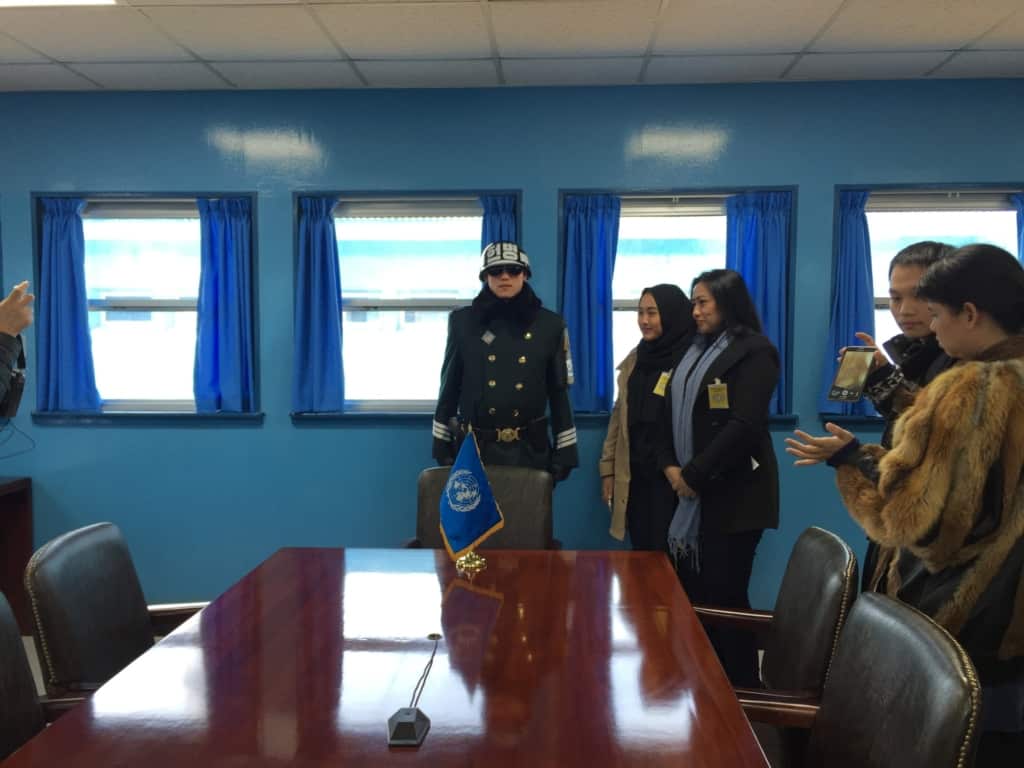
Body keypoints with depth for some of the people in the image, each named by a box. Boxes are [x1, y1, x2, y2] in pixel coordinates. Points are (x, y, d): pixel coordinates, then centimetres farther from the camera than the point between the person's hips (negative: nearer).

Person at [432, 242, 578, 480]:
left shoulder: (550, 325, 2)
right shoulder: (463, 321, 2)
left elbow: (559, 391, 4)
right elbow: (449, 386, 6)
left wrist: (564, 452, 1)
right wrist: (442, 443, 4)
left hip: (529, 449, 0)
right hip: (473, 447, 0)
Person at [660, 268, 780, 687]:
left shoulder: (754, 352, -7)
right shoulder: (694, 351, 17)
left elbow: (744, 426, -17)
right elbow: (672, 415, 15)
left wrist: (694, 475, -14)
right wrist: (670, 466, -1)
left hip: (732, 494, -7)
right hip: (691, 492, 7)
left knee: (724, 594, -2)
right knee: (691, 591, 8)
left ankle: (742, 687, 13)